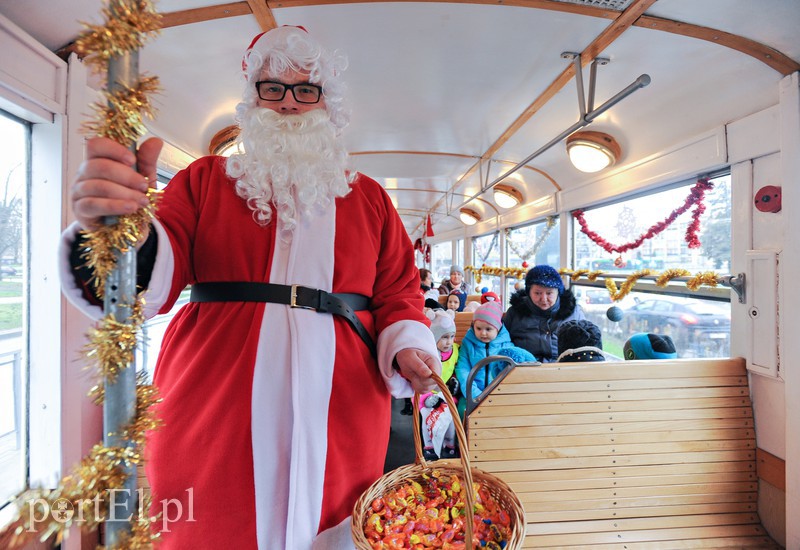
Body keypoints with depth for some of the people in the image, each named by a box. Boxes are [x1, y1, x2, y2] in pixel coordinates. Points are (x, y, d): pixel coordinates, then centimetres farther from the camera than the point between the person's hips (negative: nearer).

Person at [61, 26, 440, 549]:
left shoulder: (368, 198, 10)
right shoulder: (205, 180, 7)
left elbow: (397, 291, 8)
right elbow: (155, 277, -6)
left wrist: (406, 347, -9)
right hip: (213, 413, 0)